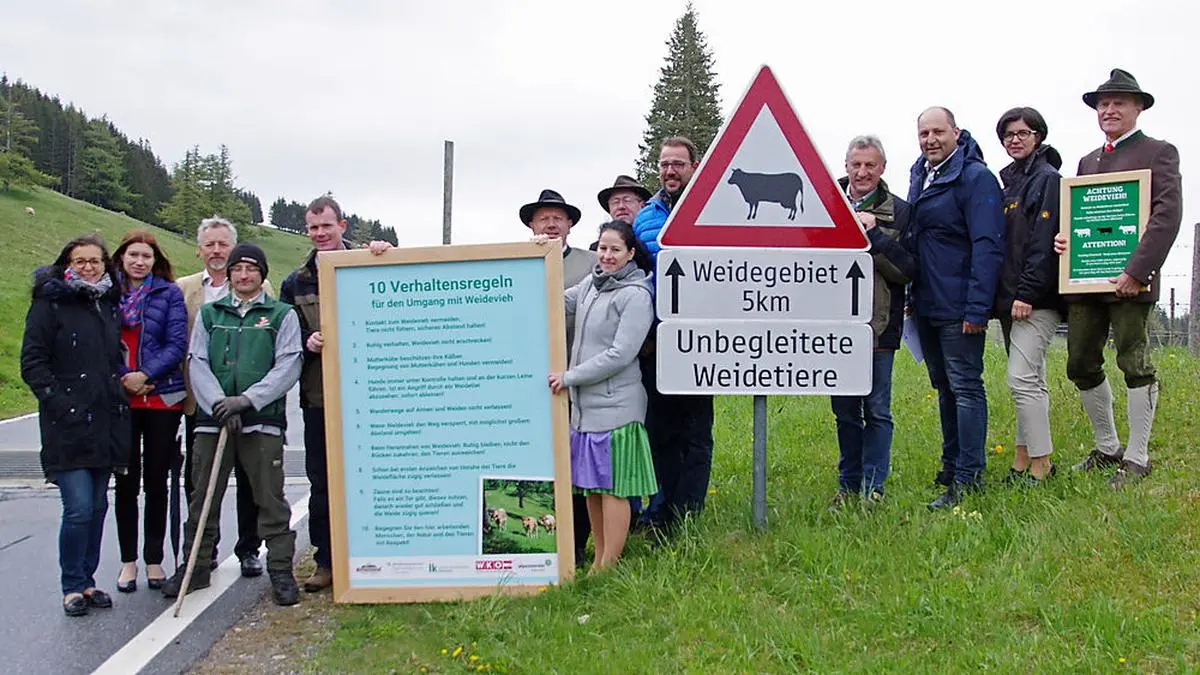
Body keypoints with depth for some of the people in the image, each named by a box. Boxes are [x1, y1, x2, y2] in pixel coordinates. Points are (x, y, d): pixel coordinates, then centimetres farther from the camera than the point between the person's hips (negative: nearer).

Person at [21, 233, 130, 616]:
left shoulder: (111, 304, 15)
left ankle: (87, 580, 22)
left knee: (98, 506, 10)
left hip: (105, 424, 6)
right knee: (78, 508, -10)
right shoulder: (50, 304, -2)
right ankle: (72, 586, 5)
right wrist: (57, 401, -15)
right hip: (68, 426, -6)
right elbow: (32, 362, -6)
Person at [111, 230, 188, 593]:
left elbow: (178, 344, -5)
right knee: (126, 481, 5)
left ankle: (154, 559, 17)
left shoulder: (169, 293, 2)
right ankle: (128, 560, 16)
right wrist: (121, 379, -10)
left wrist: (146, 375, -15)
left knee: (156, 480, 6)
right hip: (119, 398, 1)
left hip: (162, 397, -1)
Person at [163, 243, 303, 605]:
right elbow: (197, 364, 5)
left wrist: (247, 399, -16)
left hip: (263, 421, -3)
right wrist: (219, 403, -12)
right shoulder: (209, 314, 14)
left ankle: (281, 570, 8)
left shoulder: (282, 314, 6)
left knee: (271, 499, -1)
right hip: (212, 419, 3)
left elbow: (288, 367, -4)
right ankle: (196, 567, 21)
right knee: (203, 497, 9)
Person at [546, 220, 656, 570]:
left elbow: (619, 355, -16)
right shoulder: (591, 284, 13)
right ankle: (598, 560, 25)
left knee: (612, 487, -2)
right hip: (584, 403, 8)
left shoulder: (635, 295, -11)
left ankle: (609, 566, 5)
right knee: (590, 486, 14)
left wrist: (569, 377, -14)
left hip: (615, 406, -8)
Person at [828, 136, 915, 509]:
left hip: (879, 326, -2)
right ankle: (848, 485, 24)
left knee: (877, 411, 3)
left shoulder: (898, 212, 0)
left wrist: (874, 234, -15)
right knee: (844, 410, 12)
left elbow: (907, 271, -8)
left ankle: (873, 488, 13)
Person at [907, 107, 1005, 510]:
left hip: (958, 309, -9)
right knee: (944, 387, 16)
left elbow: (988, 247, -17)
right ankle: (951, 466, 26)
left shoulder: (976, 177, -12)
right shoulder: (919, 176, 14)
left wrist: (977, 309, -22)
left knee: (965, 387, -6)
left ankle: (967, 478, -3)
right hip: (927, 306, 9)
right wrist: (912, 296, 15)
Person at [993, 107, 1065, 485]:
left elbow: (1045, 241, -14)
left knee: (1022, 378, -12)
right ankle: (1024, 461, 16)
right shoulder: (1009, 181, 18)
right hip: (1011, 298, 9)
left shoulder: (1048, 179, -6)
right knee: (1030, 380, 11)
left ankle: (1040, 464, -6)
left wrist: (1027, 293, -19)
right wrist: (1005, 296, 10)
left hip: (1036, 299, -9)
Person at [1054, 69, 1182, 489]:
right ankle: (1107, 448, 25)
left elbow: (1168, 214, -12)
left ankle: (1137, 459, 9)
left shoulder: (1159, 153, 0)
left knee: (1135, 365, -1)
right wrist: (1063, 239, 2)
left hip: (1127, 280, -7)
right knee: (1081, 366, 9)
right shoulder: (1088, 161, 20)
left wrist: (1137, 271, -21)